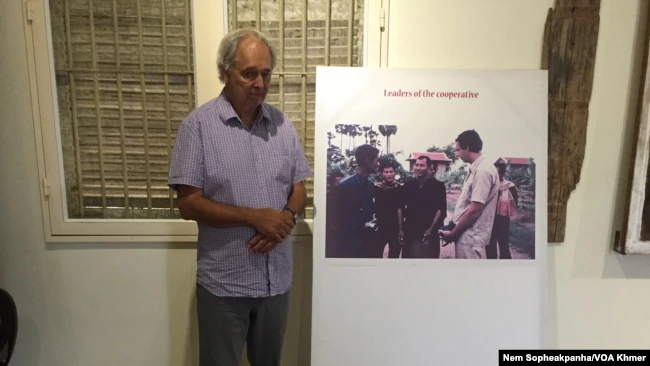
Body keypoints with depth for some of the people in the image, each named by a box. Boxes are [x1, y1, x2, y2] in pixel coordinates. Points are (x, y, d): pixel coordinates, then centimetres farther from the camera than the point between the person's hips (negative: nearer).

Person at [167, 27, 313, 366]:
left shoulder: (282, 124, 3)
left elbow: (298, 188, 6)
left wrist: (287, 216, -16)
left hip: (277, 277, 4)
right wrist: (255, 217, -22)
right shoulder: (198, 125, -11)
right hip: (224, 282, -4)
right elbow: (188, 204, -14)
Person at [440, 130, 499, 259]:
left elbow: (474, 211, -21)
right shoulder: (475, 169, 12)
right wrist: (453, 230, 14)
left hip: (470, 237, -9)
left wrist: (452, 233, -12)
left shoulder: (483, 171, -17)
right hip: (466, 235, 10)